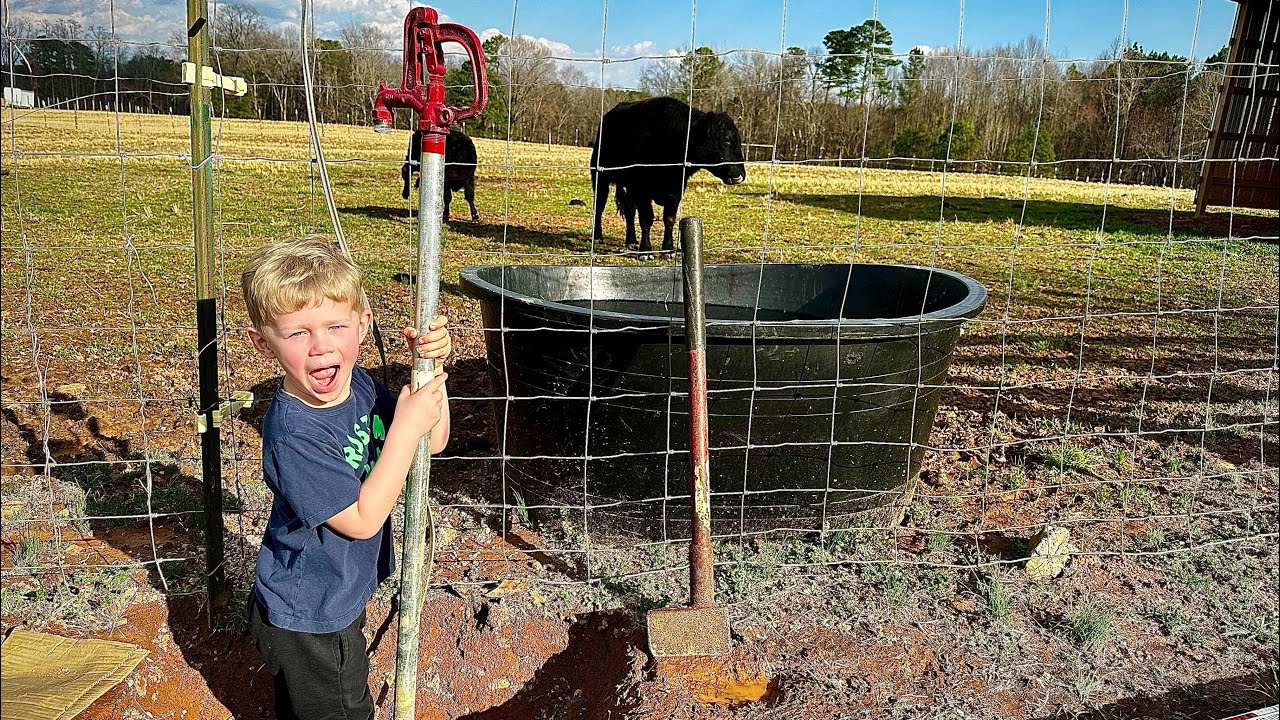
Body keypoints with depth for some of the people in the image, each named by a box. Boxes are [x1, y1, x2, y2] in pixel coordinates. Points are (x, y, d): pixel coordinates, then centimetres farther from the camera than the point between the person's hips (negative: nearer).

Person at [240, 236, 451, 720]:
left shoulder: (357, 384, -9)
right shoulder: (292, 433, -33)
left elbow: (432, 442, 1)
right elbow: (362, 519, -29)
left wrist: (431, 368, -13)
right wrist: (405, 428, -31)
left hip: (340, 599, 7)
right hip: (307, 623, -7)